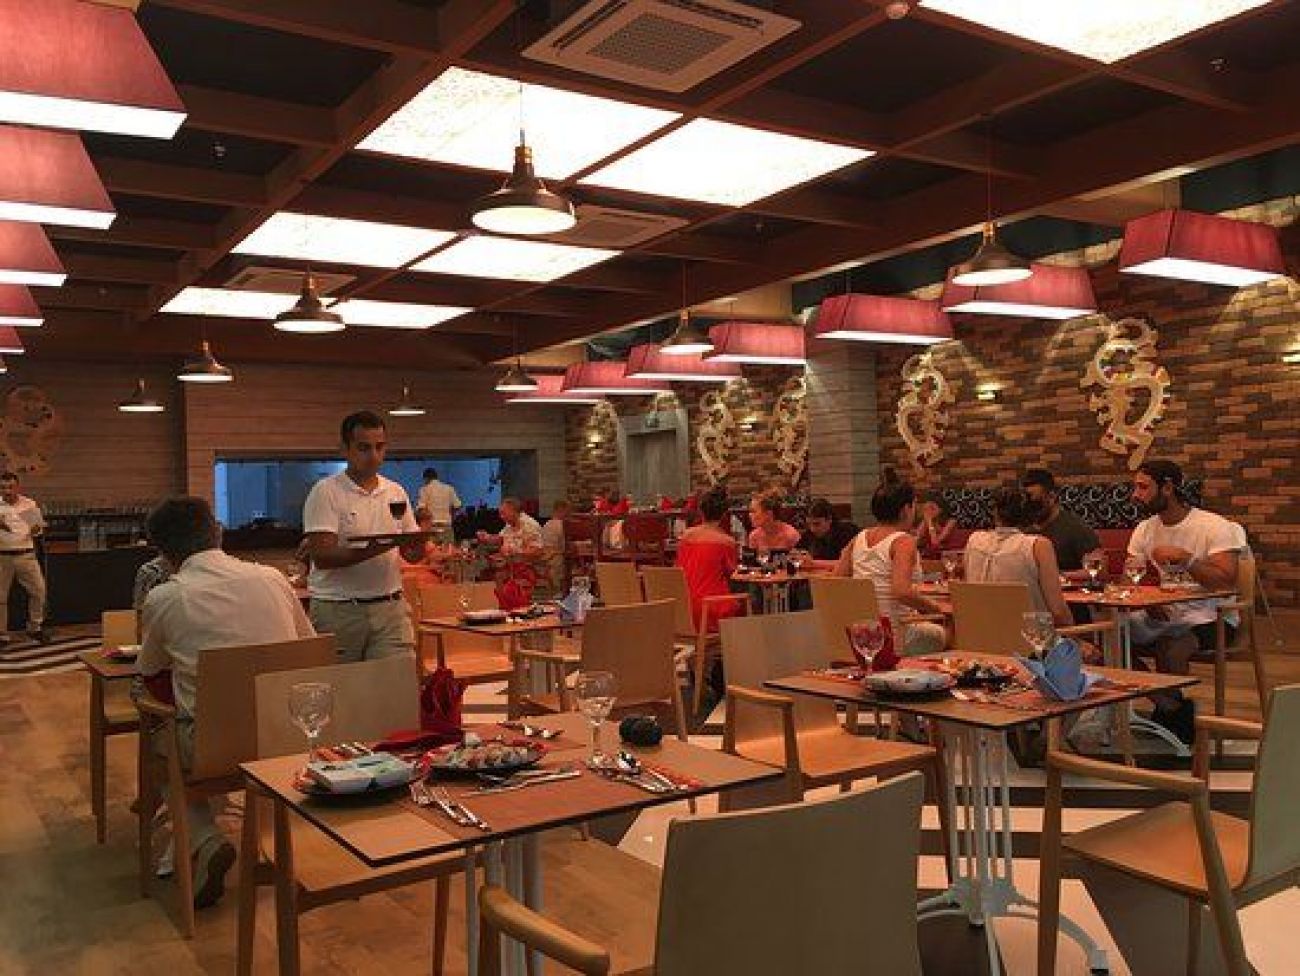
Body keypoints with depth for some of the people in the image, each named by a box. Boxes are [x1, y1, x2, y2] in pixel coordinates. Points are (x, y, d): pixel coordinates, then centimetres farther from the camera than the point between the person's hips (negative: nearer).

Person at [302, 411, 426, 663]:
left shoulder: (396, 492, 12)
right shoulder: (325, 492, -4)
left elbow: (413, 555, 15)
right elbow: (321, 556, -15)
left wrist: (418, 545, -10)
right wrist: (371, 550, -29)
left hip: (391, 607, 4)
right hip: (337, 611, -4)